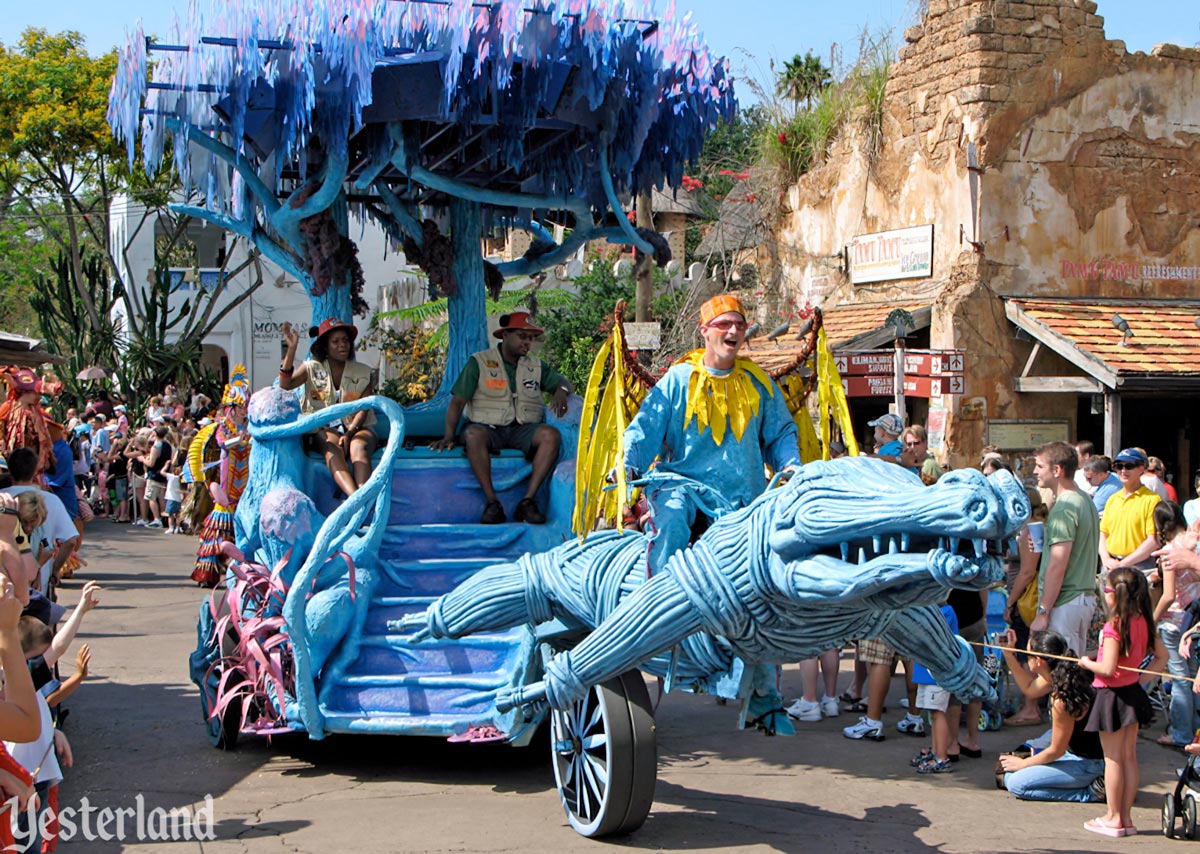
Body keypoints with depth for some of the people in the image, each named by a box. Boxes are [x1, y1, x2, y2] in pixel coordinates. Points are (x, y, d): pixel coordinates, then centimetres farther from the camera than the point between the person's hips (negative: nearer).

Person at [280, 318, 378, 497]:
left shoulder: (363, 373, 10)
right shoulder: (312, 369, 10)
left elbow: (363, 409, 0)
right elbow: (286, 385, -7)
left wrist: (349, 433, -19)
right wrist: (292, 348, -18)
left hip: (357, 428, 0)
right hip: (325, 430, 0)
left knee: (358, 447, -35)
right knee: (332, 448, -36)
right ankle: (355, 498, -60)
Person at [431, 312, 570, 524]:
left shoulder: (536, 366, 15)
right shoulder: (479, 362, 4)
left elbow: (562, 382, 21)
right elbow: (458, 402, -1)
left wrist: (561, 392, -6)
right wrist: (449, 436, -14)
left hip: (523, 430, 3)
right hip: (487, 427, -3)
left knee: (551, 435, -29)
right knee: (473, 435, -38)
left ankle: (528, 501, -29)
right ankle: (492, 503, -35)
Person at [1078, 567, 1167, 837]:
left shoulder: (1114, 626, -22)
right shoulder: (1143, 622, 1)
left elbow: (1108, 669, -25)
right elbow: (1162, 656, 9)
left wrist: (1087, 663, -7)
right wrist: (1142, 674, 8)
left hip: (1113, 694, -7)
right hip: (1133, 691, 7)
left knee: (1113, 758, 2)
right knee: (1129, 757, 12)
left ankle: (1113, 818, 10)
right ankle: (1126, 817, 18)